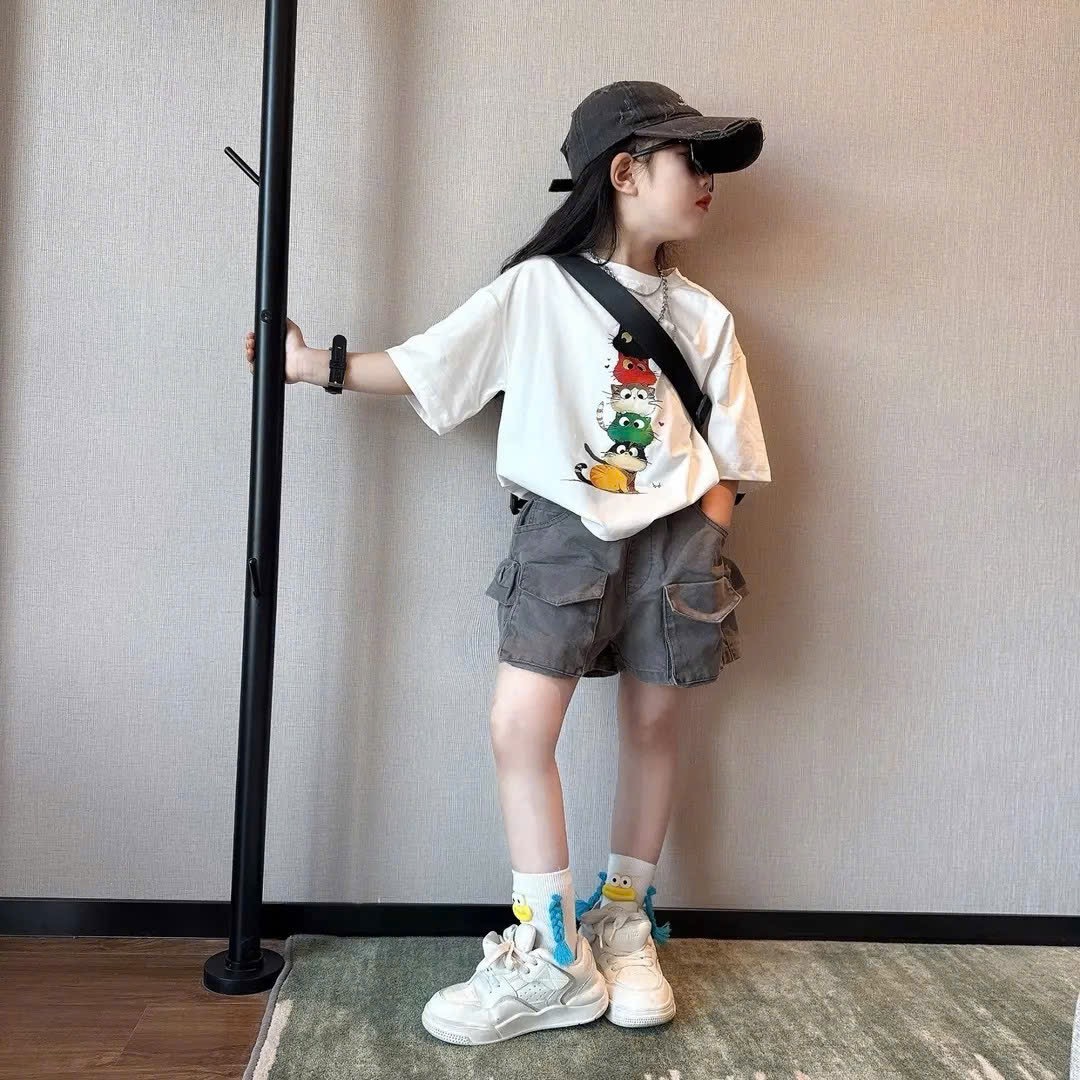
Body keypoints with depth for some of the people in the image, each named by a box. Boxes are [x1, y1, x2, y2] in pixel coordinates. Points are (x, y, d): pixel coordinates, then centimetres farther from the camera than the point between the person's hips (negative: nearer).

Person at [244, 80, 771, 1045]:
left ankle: (624, 922, 29)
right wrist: (317, 364, -1)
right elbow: (422, 368, 2)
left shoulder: (703, 316, 10)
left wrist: (703, 560, -2)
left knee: (653, 725, 7)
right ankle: (551, 957, 8)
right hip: (562, 530, -2)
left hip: (672, 538, 3)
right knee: (519, 728, -8)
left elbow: (725, 460, 8)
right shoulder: (536, 289, 2)